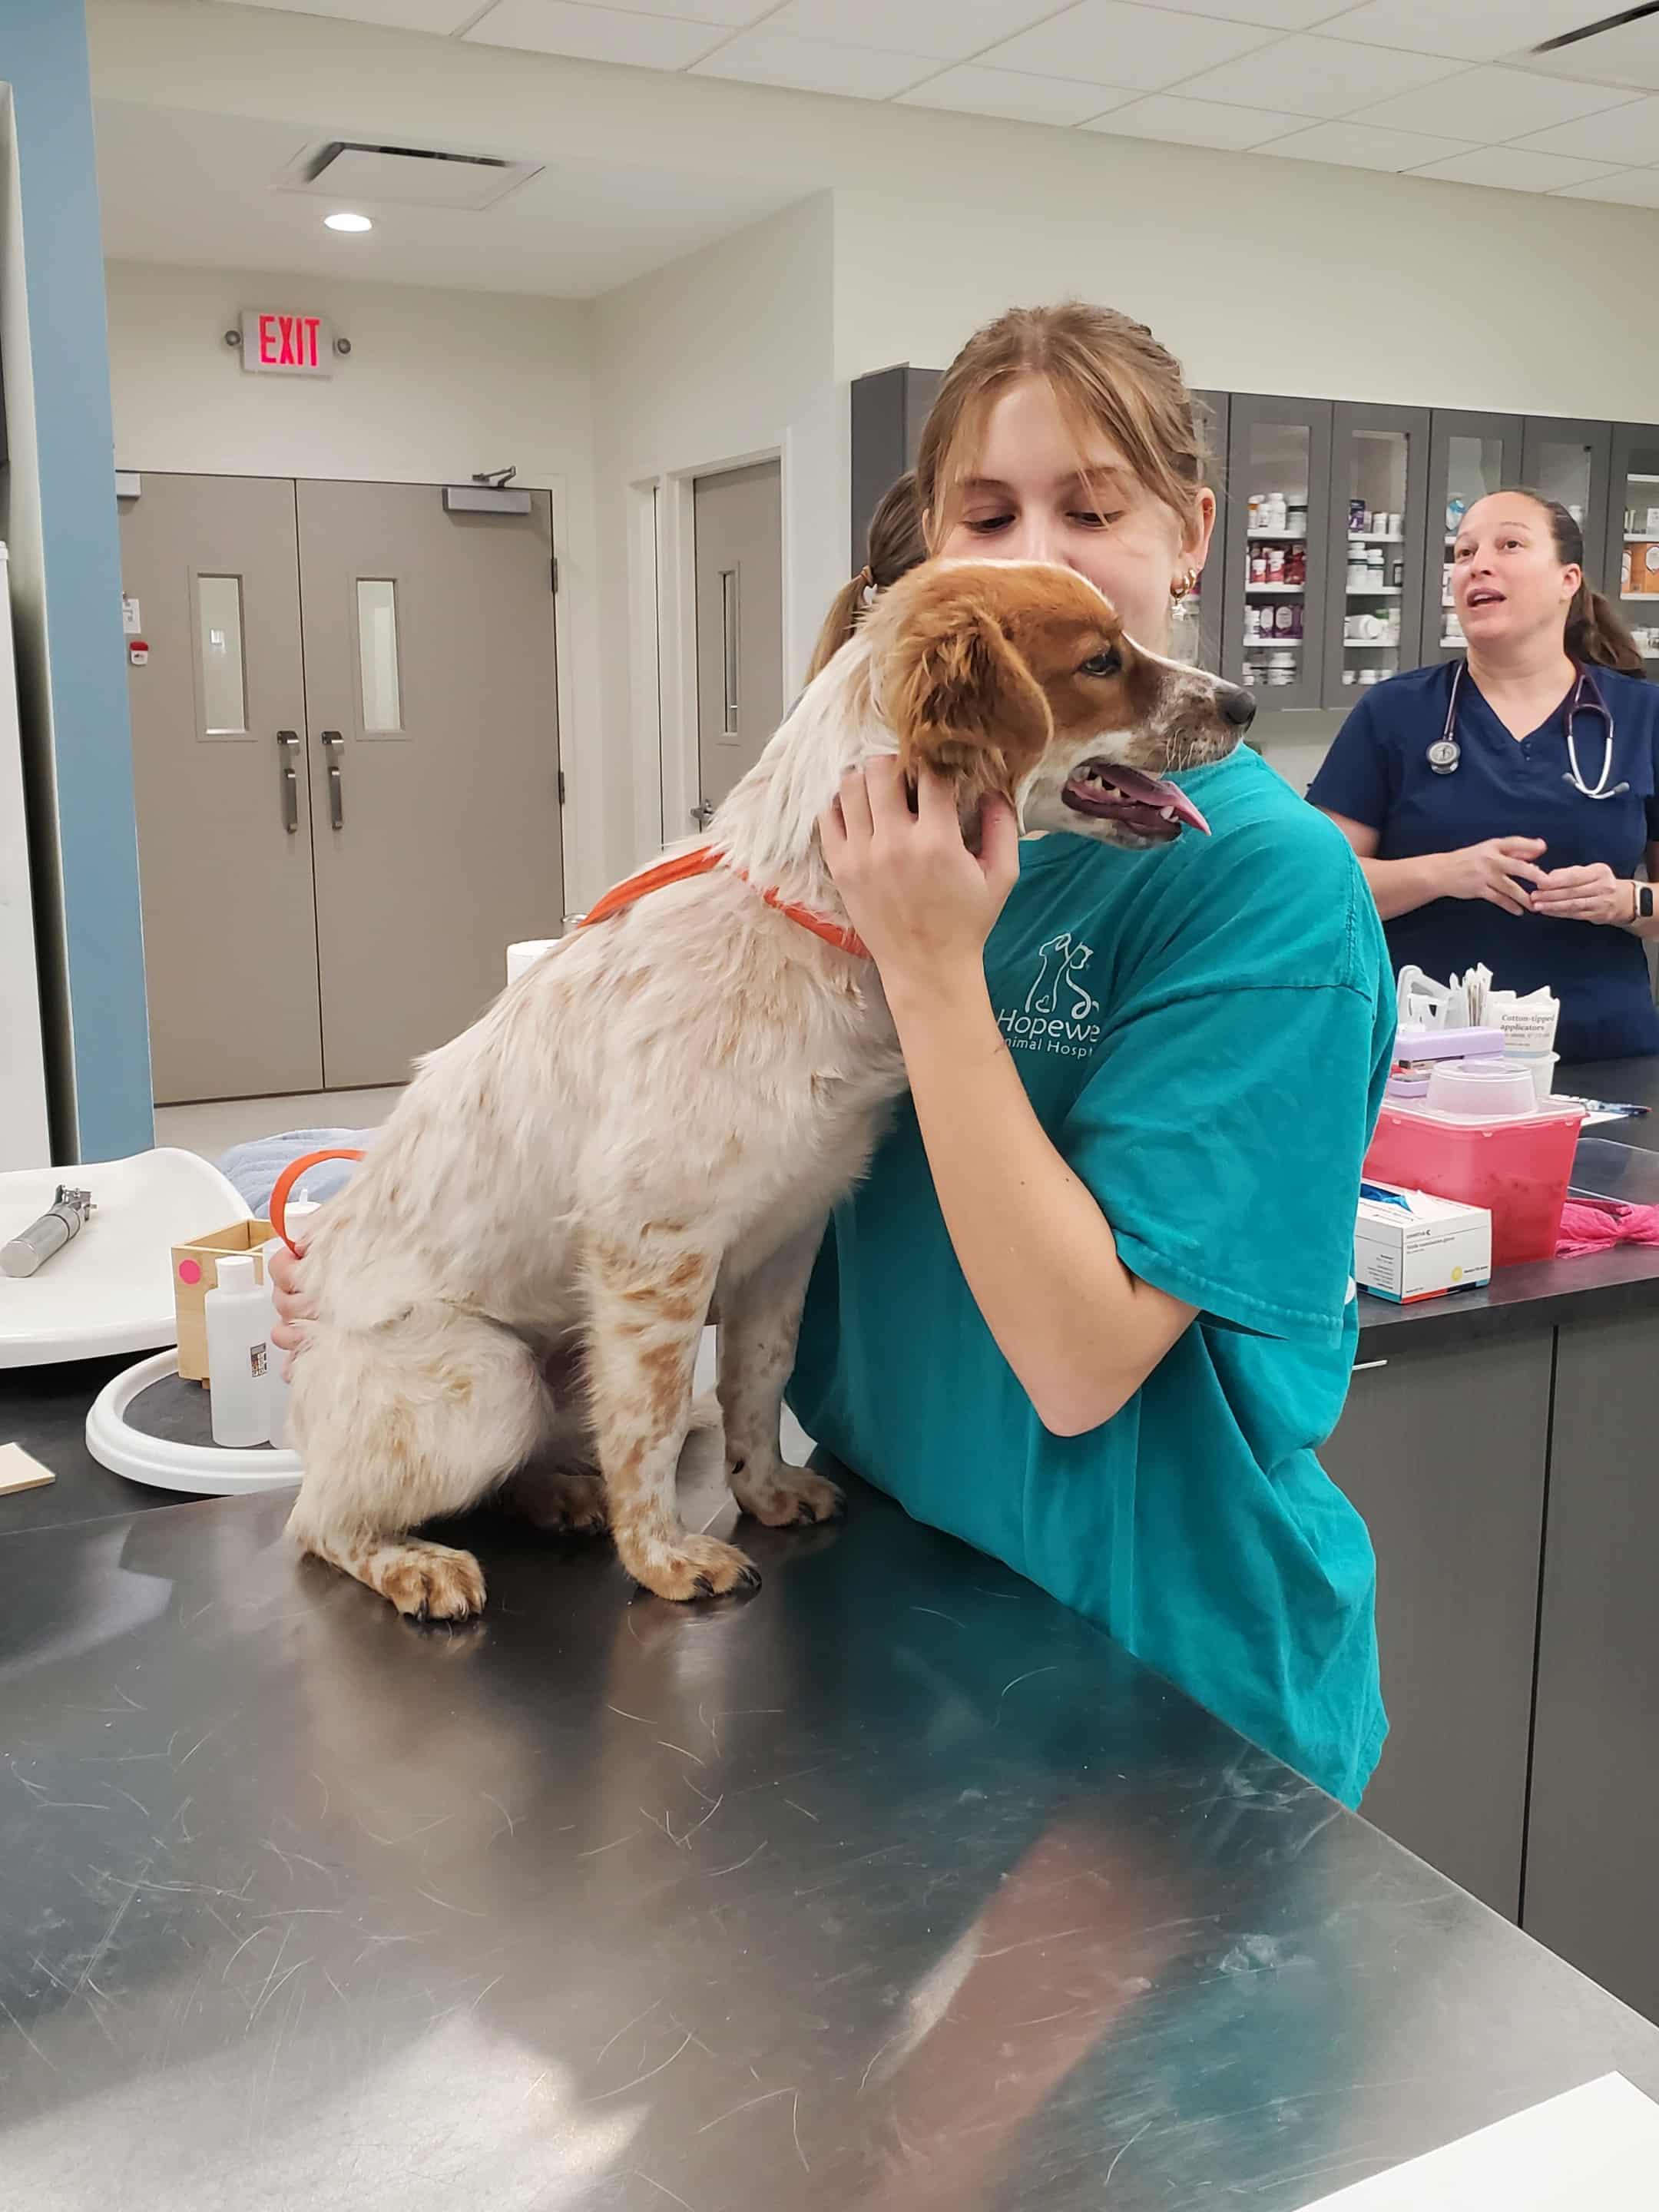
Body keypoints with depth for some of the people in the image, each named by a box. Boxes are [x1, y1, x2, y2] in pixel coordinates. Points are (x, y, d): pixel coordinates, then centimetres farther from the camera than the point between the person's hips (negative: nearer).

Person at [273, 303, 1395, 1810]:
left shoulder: (1272, 876, -20)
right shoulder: (923, 820, -1)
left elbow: (1080, 1364, -25)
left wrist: (931, 965, -27)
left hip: (1162, 1664, -5)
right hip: (887, 1568, 5)